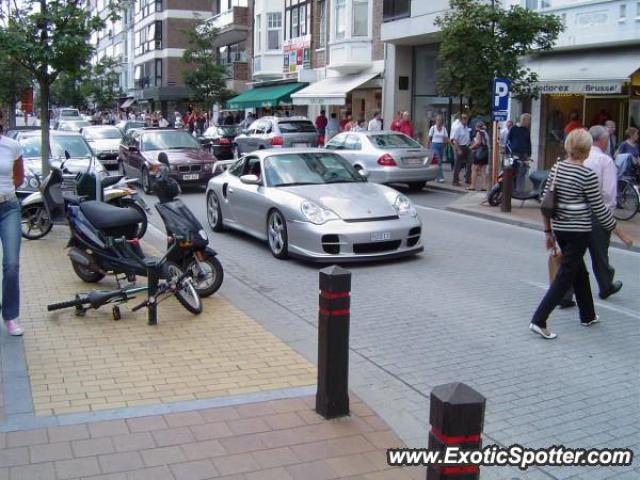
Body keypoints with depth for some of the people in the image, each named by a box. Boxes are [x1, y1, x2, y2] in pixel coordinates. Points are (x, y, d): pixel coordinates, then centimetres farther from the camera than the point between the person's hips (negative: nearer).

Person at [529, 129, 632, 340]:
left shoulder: (556, 168, 1)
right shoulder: (587, 175, -16)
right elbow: (600, 210, -12)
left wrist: (548, 231, 15)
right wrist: (621, 234, -1)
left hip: (559, 229, 7)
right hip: (579, 231, -7)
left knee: (579, 271, 22)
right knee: (565, 276, -2)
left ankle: (588, 316, 36)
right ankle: (539, 320, -8)